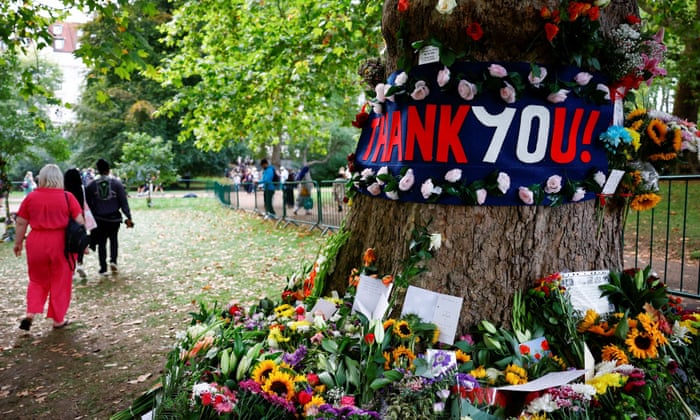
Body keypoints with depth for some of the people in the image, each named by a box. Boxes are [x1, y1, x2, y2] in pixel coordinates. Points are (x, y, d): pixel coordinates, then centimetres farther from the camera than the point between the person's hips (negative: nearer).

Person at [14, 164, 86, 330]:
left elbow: (21, 223, 4)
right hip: (61, 243, -2)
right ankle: (58, 319, 19)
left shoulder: (30, 197, 0)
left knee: (37, 280, 20)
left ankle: (30, 314, 6)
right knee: (60, 282, 11)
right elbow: (79, 222, -6)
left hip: (36, 242, 2)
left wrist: (18, 242, 15)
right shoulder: (68, 197, -5)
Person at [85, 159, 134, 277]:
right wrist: (128, 217, -1)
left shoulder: (91, 185, -2)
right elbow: (124, 202, -6)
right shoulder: (117, 183, -5)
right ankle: (113, 260, 0)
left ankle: (103, 268, 10)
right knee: (113, 239, 19)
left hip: (99, 218, 0)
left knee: (101, 242, 10)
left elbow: (88, 203, 2)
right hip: (114, 217, 0)